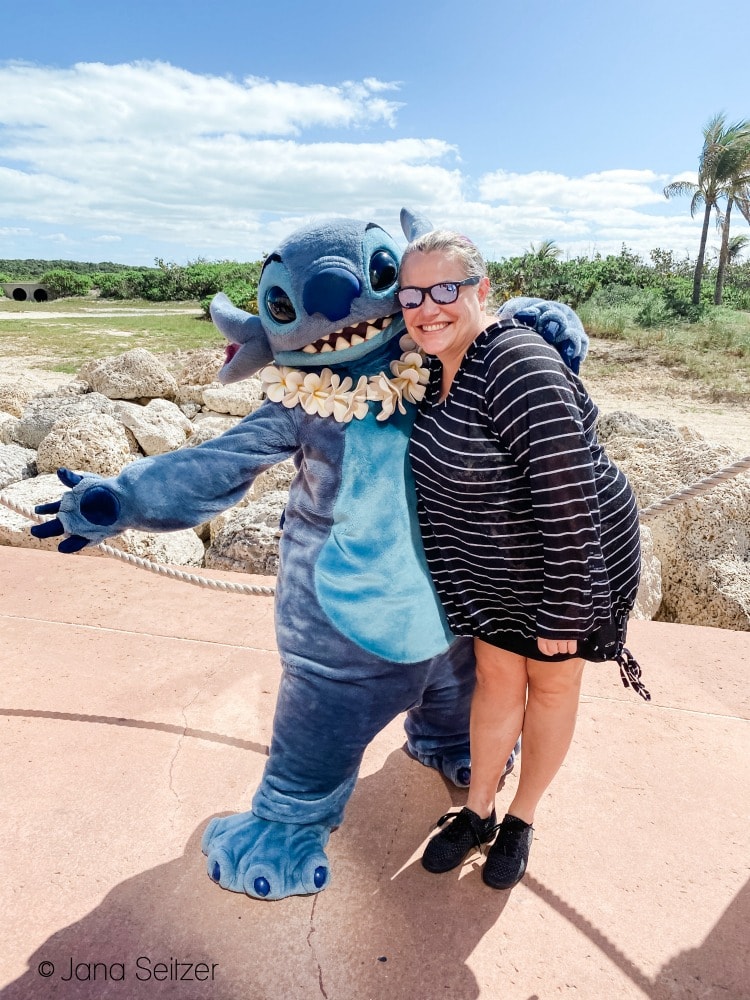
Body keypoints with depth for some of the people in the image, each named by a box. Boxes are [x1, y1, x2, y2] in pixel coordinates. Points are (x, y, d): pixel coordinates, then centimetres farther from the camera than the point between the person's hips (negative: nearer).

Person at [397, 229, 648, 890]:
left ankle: (521, 822, 39)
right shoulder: (438, 366, -2)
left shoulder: (518, 369, -30)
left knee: (551, 683, 16)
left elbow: (568, 500, -30)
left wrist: (562, 613, -24)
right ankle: (478, 813, 40)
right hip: (494, 567, 7)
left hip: (570, 560, -6)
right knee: (496, 679, 18)